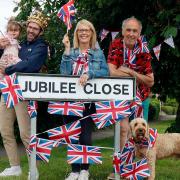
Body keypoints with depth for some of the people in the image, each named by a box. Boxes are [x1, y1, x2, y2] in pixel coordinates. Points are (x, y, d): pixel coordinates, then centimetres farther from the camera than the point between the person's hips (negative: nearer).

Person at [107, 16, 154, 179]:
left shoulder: (143, 51, -9)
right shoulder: (116, 46, -10)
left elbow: (151, 81, -9)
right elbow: (113, 72, -21)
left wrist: (130, 72, -20)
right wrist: (135, 77, -18)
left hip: (140, 96, 2)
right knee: (124, 128, -15)